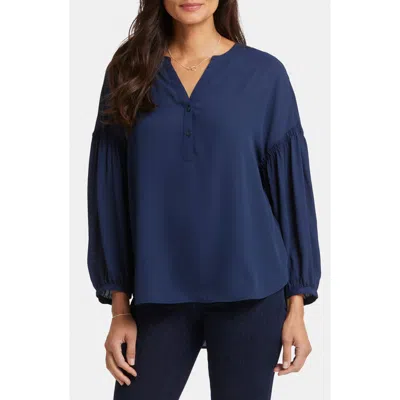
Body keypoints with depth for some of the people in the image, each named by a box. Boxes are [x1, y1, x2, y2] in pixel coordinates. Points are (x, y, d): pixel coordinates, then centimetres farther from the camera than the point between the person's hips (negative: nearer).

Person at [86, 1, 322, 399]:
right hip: (160, 296, 1)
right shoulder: (128, 72, 3)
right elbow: (110, 193, 4)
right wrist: (120, 308, 2)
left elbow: (290, 189, 1)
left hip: (249, 293, -1)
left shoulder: (264, 74, 0)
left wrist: (296, 305, 0)